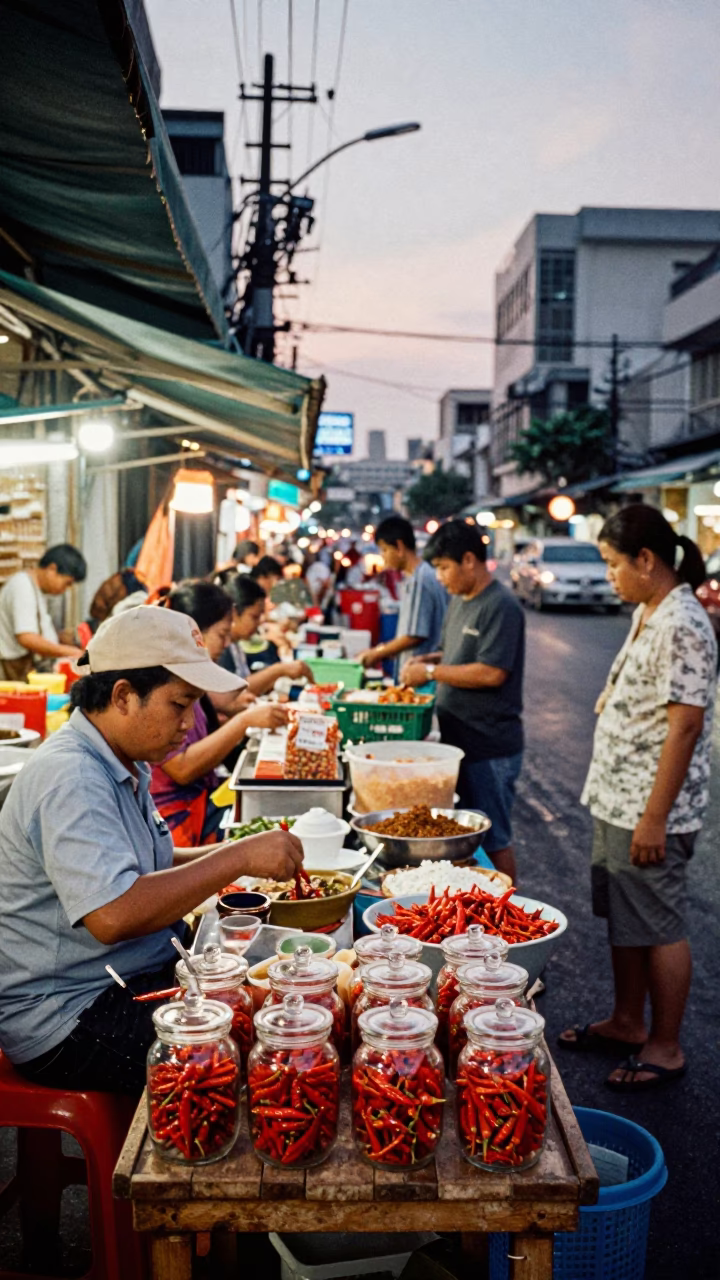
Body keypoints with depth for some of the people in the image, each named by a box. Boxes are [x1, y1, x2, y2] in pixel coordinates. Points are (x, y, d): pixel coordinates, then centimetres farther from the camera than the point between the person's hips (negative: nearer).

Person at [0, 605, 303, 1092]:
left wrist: (223, 859, 6)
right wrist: (237, 859, -29)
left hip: (139, 976, 10)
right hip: (66, 1018, -10)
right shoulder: (70, 779, -23)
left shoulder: (125, 766, 9)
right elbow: (113, 914, -35)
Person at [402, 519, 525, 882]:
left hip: (490, 748, -9)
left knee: (492, 839, 2)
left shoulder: (501, 607, -17)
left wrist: (431, 672, -16)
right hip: (458, 740, 9)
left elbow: (492, 673, -24)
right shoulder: (459, 601, 12)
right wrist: (427, 660, 4)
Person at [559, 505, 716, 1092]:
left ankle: (666, 1047, 20)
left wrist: (654, 819, -22)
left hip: (649, 809, -10)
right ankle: (627, 1022, 35)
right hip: (616, 800, 10)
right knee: (624, 918, 19)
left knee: (658, 927, 4)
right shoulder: (647, 615, 9)